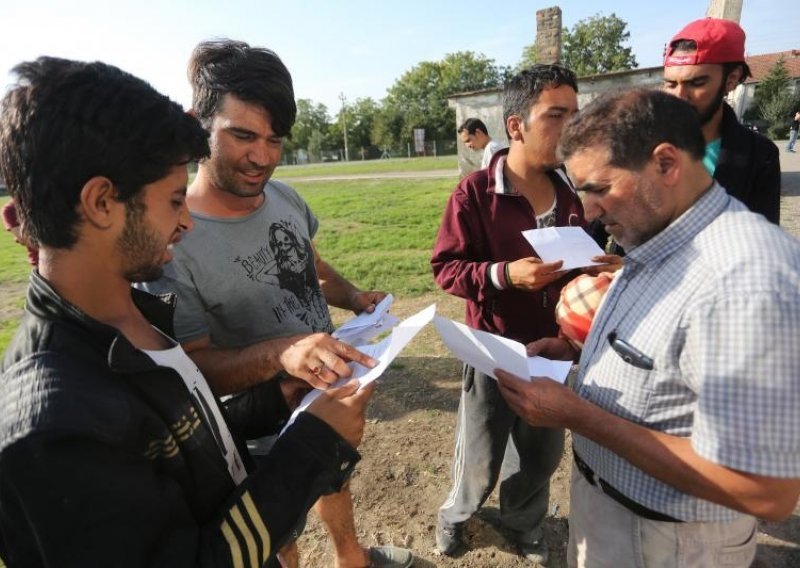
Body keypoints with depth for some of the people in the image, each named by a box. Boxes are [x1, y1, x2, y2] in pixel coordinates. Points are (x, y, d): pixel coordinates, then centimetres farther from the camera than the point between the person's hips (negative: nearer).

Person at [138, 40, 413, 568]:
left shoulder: (285, 197, -10)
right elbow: (192, 366, -24)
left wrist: (354, 297, -13)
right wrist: (276, 353, -41)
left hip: (332, 396, 7)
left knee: (337, 480, 33)